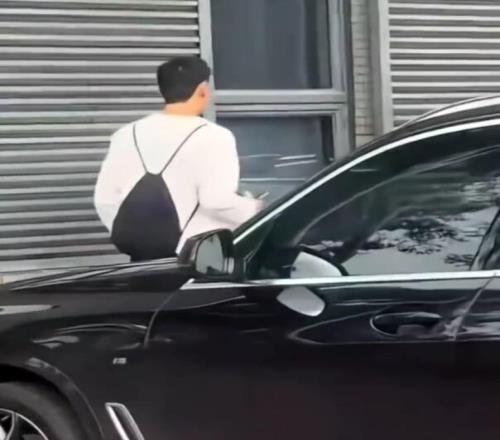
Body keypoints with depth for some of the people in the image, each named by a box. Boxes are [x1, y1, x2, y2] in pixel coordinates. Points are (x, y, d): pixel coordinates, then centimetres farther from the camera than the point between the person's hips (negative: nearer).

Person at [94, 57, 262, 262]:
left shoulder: (127, 134, 6)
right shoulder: (212, 136, -11)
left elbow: (104, 198, 7)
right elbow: (217, 200, -20)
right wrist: (254, 210, -1)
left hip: (145, 257, 6)